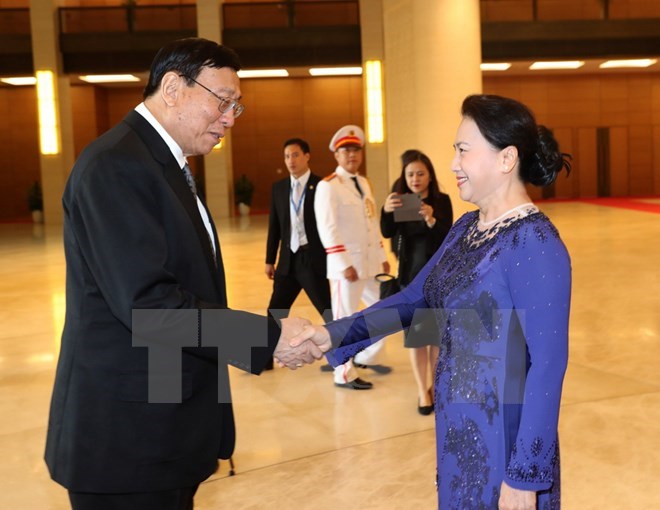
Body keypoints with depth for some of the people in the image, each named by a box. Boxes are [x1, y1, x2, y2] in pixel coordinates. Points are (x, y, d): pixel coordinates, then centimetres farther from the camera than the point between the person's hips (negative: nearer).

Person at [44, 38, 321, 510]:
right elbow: (148, 303, -26)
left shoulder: (166, 164, 13)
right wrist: (269, 336, -22)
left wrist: (267, 339, 7)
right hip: (128, 437, -9)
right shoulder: (116, 165, -18)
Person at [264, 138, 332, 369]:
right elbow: (274, 226, 13)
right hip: (288, 259, 5)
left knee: (330, 312, 2)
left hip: (314, 259, -5)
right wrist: (270, 260, 12)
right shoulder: (278, 188, 9)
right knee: (275, 312, 9)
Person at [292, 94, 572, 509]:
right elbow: (414, 298, 8)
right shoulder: (466, 227, 5)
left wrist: (524, 477, -20)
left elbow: (548, 365, -21)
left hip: (503, 435, -8)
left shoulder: (535, 244, -21)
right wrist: (334, 335, -4)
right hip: (456, 427, 8)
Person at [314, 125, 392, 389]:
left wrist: (382, 257, 14)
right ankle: (344, 375, 14)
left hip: (371, 261, 8)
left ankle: (366, 357, 34)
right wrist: (344, 264, -23)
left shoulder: (364, 183, 15)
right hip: (347, 264, -8)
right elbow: (327, 229, -18)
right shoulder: (328, 186, -11)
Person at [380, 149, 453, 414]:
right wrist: (386, 211, -38)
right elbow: (387, 233, -18)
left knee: (438, 333, 9)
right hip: (411, 274, 1)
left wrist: (432, 221, -37)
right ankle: (423, 391, 14)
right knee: (415, 333, 4)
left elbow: (447, 238, -17)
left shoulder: (441, 200, -6)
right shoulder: (400, 201, -3)